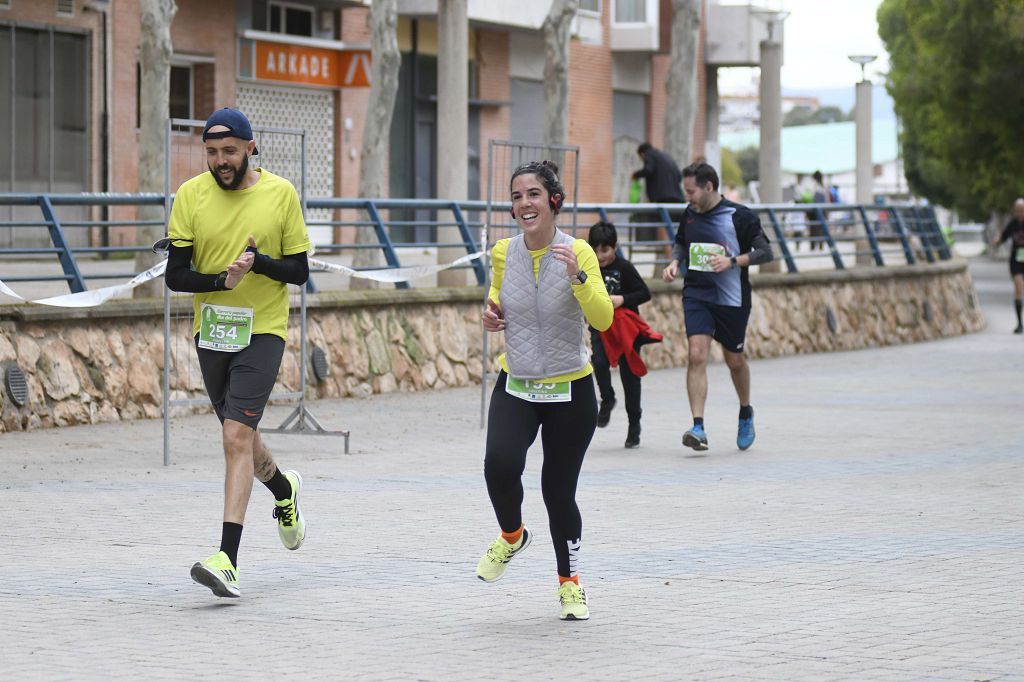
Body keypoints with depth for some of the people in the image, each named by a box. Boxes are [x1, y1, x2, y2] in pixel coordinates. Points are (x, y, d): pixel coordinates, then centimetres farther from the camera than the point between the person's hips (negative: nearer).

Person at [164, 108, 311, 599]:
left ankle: (227, 559, -21)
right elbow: (175, 274, -3)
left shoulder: (280, 194, -4)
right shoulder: (191, 195, -1)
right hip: (211, 331, 4)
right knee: (239, 435, 17)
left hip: (262, 329, -4)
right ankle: (285, 490, 51)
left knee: (237, 435, -17)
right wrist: (223, 280, -20)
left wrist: (260, 262, -19)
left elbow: (300, 271, 0)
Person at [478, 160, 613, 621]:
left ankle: (569, 582, 27)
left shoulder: (577, 252, -12)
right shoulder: (502, 254, -1)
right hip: (515, 387, 2)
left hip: (570, 392, -2)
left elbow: (603, 319, -21)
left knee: (559, 492, 2)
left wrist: (577, 276, -35)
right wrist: (492, 316, -3)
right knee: (500, 464, -23)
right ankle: (512, 536, 9)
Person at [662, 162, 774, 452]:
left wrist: (732, 261, -21)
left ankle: (746, 413, 40)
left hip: (732, 298, -3)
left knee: (734, 359, 11)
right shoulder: (690, 213, 5)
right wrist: (675, 262, 1)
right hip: (696, 295, 3)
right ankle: (698, 428, -19)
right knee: (696, 355, -14)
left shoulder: (740, 216, -10)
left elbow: (765, 252, -8)